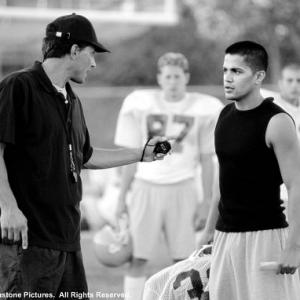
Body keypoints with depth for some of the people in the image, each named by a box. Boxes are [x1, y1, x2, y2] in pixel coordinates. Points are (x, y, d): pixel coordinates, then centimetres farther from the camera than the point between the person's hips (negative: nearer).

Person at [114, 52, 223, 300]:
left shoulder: (204, 109, 0)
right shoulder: (140, 104, 1)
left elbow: (207, 160, 5)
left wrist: (207, 200, 2)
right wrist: (122, 196, 4)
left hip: (182, 188, 0)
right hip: (146, 185, 0)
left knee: (183, 258, 1)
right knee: (138, 258, -2)